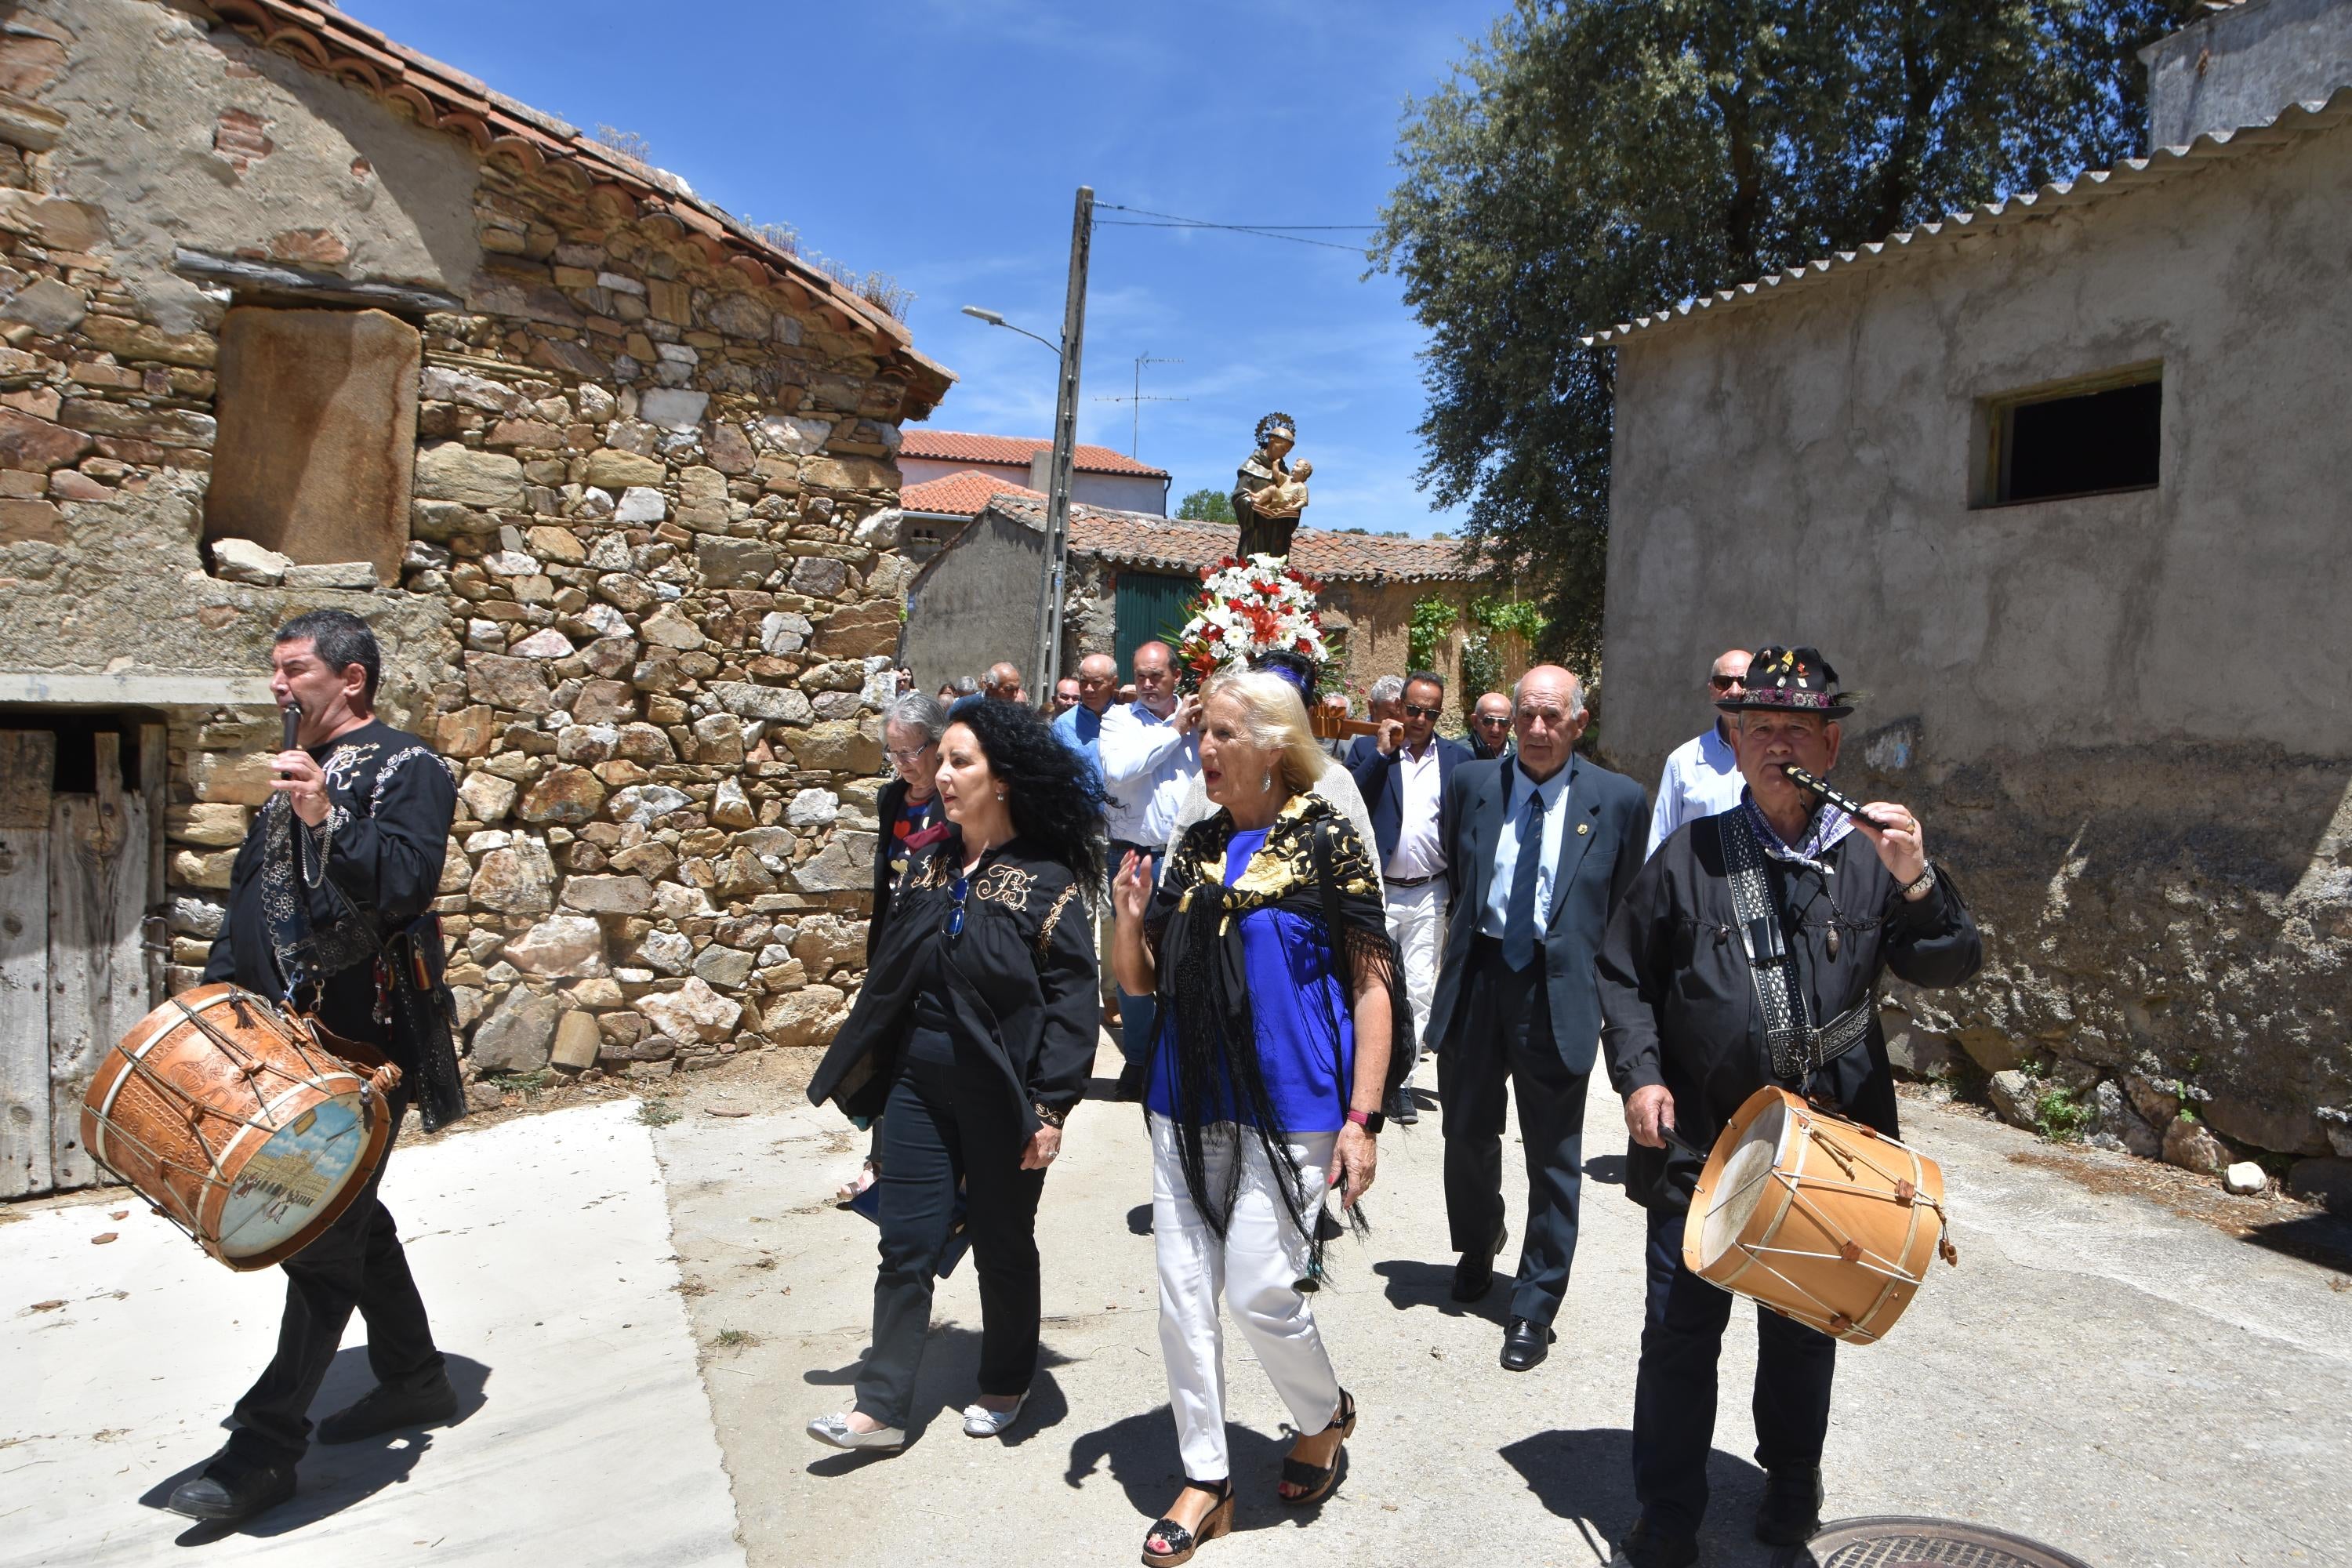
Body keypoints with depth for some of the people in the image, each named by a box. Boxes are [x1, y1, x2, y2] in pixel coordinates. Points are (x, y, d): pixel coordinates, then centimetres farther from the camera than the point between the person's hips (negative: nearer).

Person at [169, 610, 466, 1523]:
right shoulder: (294, 773, 17)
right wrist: (219, 985, 12)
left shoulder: (408, 770, -9)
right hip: (288, 1037, 9)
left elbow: (407, 882, -24)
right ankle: (414, 1380, 29)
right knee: (350, 1215, 15)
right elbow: (250, 894, 23)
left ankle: (266, 1448, 2)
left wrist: (327, 822, -38)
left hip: (365, 1043, -9)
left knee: (325, 1235, -5)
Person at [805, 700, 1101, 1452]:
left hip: (1001, 1094, -4)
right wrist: (851, 1071, 12)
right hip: (920, 1082, 5)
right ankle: (882, 1405, 18)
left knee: (1003, 1244, 12)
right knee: (907, 1242, 7)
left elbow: (1072, 1000, -15)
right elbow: (889, 977, 10)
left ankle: (1006, 1384, 34)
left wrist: (1049, 1106, -18)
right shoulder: (929, 867, 4)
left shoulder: (1046, 879, -13)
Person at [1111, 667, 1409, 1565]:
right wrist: (1130, 916, -9)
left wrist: (1362, 1119, -13)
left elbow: (1373, 985, -8)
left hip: (1288, 1107, -5)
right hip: (1189, 1102, 6)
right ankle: (1206, 1478, 26)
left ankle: (1324, 1414, 31)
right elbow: (1141, 981, 12)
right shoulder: (1198, 848, 7)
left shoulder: (1325, 841, -8)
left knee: (1257, 1290, -2)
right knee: (1183, 1291, 8)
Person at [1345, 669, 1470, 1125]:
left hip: (1428, 895, 2)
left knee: (1418, 991, 4)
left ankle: (1401, 1079, 14)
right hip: (1375, 891, -1)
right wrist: (1382, 753, -13)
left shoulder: (1457, 757, 7)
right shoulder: (1368, 749, 4)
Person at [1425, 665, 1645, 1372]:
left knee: (1553, 1155, 6)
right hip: (1477, 978, 3)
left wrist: (1610, 989, 1)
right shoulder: (1472, 783, 3)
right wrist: (1463, 933, 11)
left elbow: (1628, 909, 3)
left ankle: (1535, 1307, 21)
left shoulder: (1618, 799, -4)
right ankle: (1477, 1247, 46)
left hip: (1560, 990, -2)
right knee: (1467, 1131, 17)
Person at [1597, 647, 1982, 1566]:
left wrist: (1916, 882, -20)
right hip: (1699, 1142, -1)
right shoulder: (1689, 855, 0)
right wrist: (1639, 1075, -7)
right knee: (1680, 1331, 6)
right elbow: (1623, 973, 4)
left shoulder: (1869, 855, 1)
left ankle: (1792, 1489, 42)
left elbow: (1950, 969, -3)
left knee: (1804, 1329, 19)